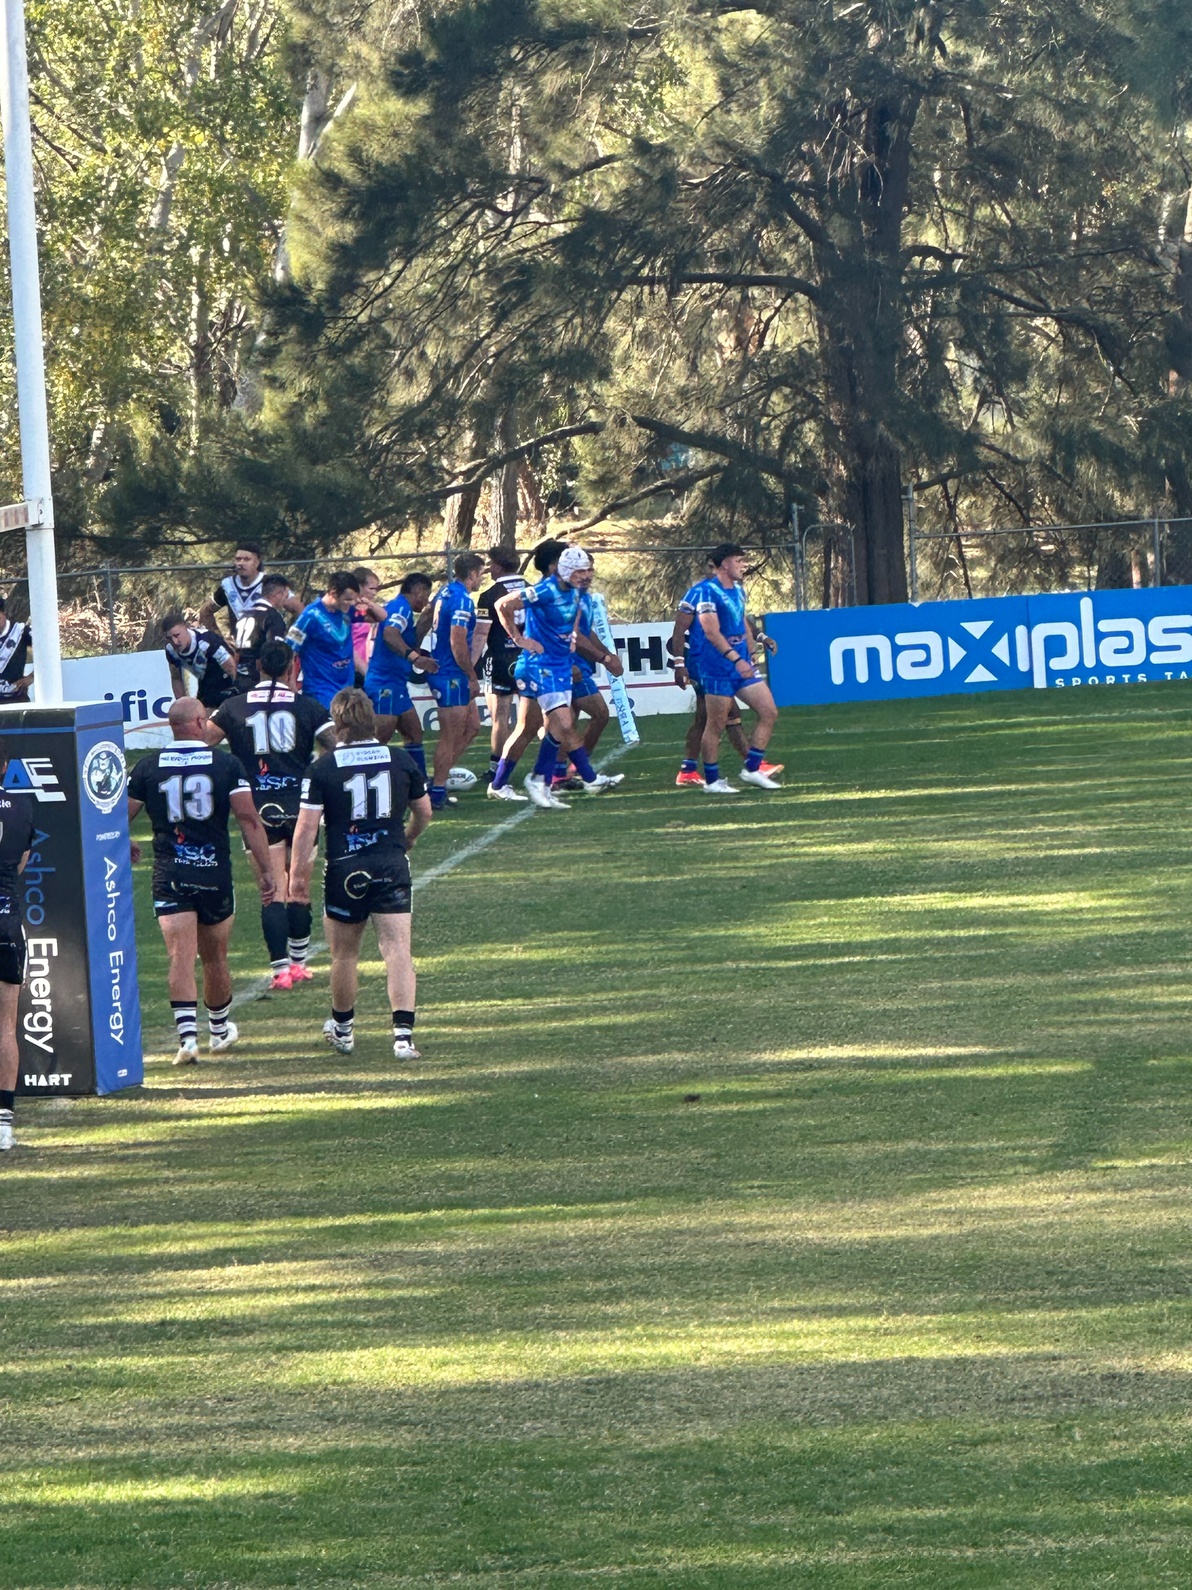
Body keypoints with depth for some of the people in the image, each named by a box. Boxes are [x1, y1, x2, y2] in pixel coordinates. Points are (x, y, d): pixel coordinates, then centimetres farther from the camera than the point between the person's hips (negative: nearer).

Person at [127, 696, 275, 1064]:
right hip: (215, 873, 1)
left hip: (169, 875, -1)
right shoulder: (226, 765, -3)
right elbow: (249, 819, -8)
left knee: (181, 957, -9)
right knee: (215, 958, 16)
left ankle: (187, 1034, -24)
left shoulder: (148, 767, 0)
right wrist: (265, 871, -4)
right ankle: (219, 1030, 34)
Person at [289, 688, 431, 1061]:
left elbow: (307, 825, -10)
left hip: (345, 871, -1)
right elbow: (424, 812, 14)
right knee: (397, 951, -4)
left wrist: (298, 873, -4)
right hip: (391, 868, 1)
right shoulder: (400, 760, 1)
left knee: (345, 953, 16)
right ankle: (403, 1034, -17)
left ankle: (342, 1028, 34)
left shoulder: (323, 768, -8)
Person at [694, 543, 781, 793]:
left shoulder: (738, 590, 13)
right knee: (716, 725, -2)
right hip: (718, 667, -8)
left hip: (742, 665, 8)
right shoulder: (708, 591, -14)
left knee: (769, 713, 3)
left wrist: (750, 656, 22)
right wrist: (736, 659, -28)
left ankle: (751, 770, 10)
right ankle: (711, 781, 7)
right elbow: (712, 632, -22)